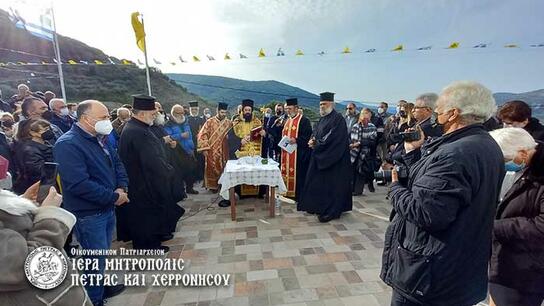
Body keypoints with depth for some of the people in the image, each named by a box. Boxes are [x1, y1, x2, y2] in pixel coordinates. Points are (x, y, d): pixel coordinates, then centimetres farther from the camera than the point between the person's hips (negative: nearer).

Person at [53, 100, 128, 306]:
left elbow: (117, 164, 12)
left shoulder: (99, 139, 7)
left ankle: (100, 288, 43)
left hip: (107, 208, 8)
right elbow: (79, 184, -29)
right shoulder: (68, 144, -21)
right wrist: (114, 197, -20)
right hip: (88, 215, -8)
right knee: (95, 260, 7)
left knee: (102, 255, 23)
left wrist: (121, 188, -7)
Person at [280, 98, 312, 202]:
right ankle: (288, 193, 22)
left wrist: (296, 140, -23)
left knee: (298, 174, -4)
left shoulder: (304, 120, -7)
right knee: (287, 172, 11)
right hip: (287, 153, 8)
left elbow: (308, 136, -14)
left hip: (298, 153, -8)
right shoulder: (287, 121, 17)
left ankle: (298, 195, 5)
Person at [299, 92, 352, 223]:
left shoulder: (337, 119, -13)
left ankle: (331, 211, 9)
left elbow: (332, 139, -21)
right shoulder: (322, 119, 14)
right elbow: (315, 133, 17)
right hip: (320, 157, 9)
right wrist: (312, 141, -5)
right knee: (318, 183, 14)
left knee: (331, 185, -2)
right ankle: (318, 206, 27)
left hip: (333, 159, -9)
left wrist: (316, 144, -13)